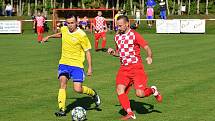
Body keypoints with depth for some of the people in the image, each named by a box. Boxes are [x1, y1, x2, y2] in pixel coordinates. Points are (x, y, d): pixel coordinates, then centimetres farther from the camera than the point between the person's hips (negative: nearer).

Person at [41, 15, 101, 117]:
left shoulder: (81, 35, -13)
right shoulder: (64, 29, 2)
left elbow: (87, 51, -6)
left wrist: (90, 67, -9)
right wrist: (49, 36, 28)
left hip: (77, 64, -4)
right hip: (64, 63, 4)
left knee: (78, 89, -12)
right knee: (62, 82, -18)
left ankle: (93, 93, 21)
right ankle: (62, 109, -17)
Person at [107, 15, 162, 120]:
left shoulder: (134, 35, -8)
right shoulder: (117, 37, 11)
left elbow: (147, 48, -10)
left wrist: (149, 57, -29)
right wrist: (113, 52, 3)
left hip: (136, 67, -6)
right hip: (124, 68, 6)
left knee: (140, 93, -13)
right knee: (119, 90, -14)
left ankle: (153, 90, 21)